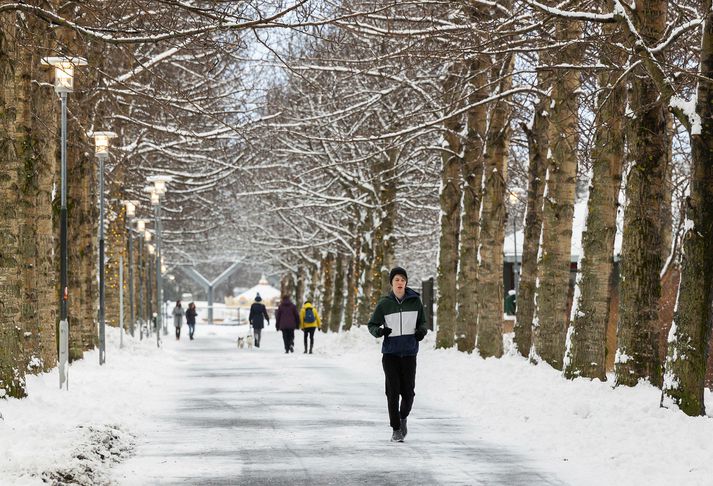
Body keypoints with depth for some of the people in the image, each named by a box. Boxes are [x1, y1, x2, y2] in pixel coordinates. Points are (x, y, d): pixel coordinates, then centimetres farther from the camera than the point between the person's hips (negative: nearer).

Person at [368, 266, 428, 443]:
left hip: (409, 353, 1)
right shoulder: (384, 303, -1)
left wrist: (422, 331, -8)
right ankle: (396, 429, 7)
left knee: (408, 392, -1)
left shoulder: (415, 301, 2)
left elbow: (422, 321, 14)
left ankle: (403, 417, 30)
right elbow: (372, 325, 5)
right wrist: (379, 331, -17)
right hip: (390, 353, -1)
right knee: (393, 391, -5)